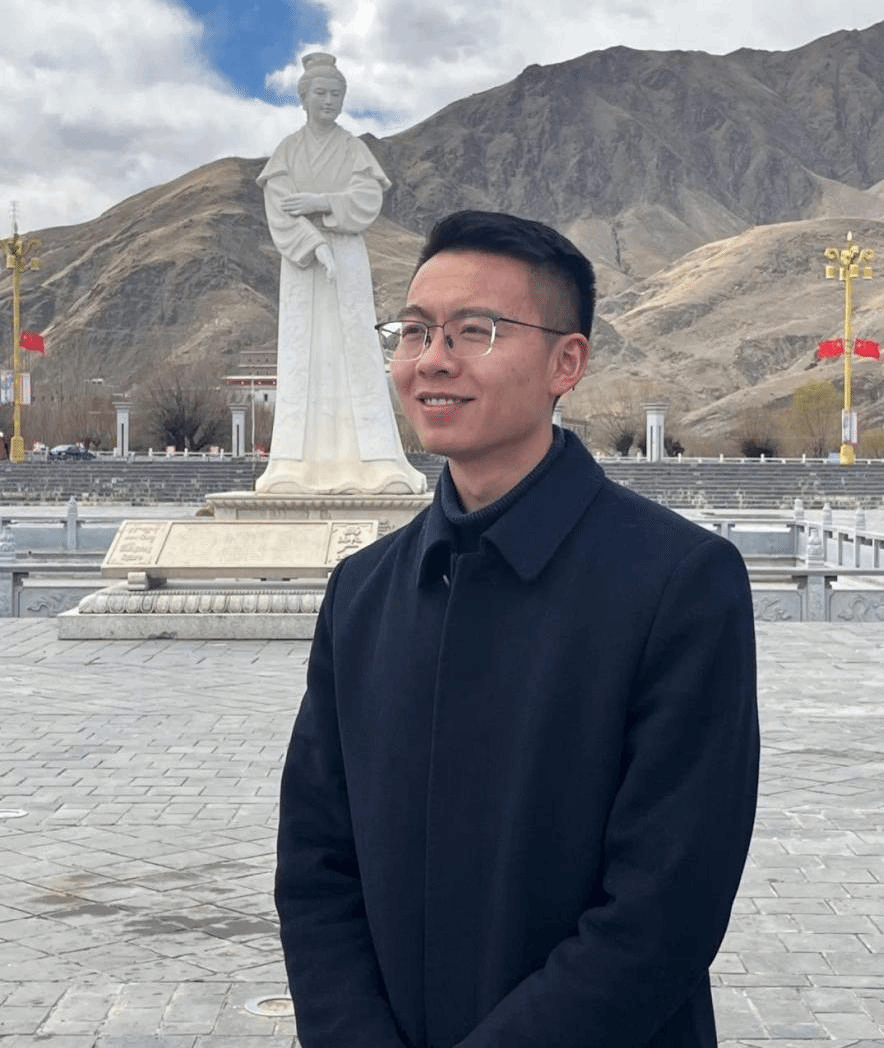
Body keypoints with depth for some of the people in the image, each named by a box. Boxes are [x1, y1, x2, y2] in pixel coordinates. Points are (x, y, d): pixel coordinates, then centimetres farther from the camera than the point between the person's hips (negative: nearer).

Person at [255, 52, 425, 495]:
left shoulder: (354, 150, 9)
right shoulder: (287, 151, 6)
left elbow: (369, 201, -5)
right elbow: (280, 210, -6)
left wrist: (319, 202, -17)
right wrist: (316, 247, -19)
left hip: (348, 260, 0)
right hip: (300, 262, 0)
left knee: (355, 351, -6)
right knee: (302, 352, -6)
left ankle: (373, 463, -10)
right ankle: (297, 468, -9)